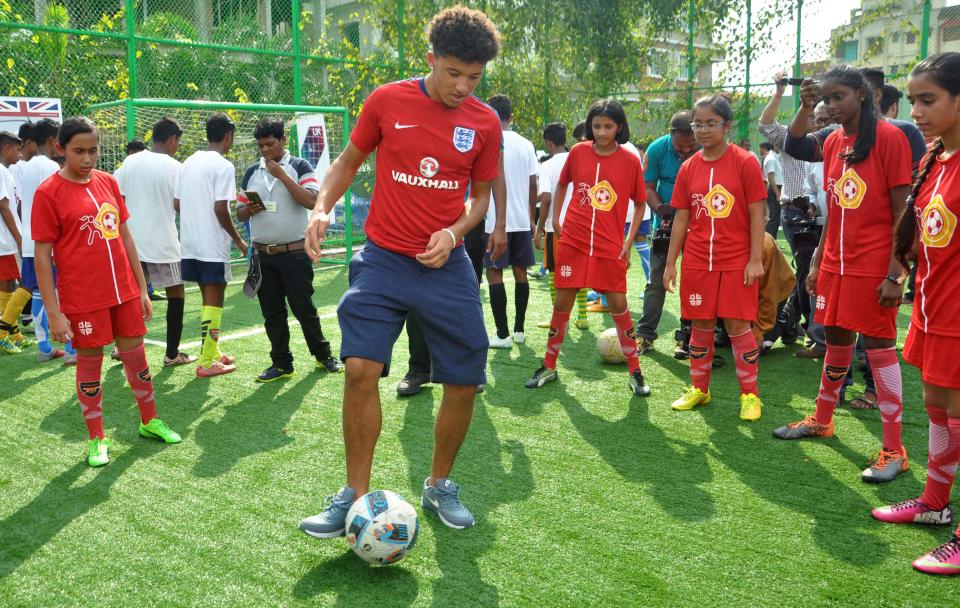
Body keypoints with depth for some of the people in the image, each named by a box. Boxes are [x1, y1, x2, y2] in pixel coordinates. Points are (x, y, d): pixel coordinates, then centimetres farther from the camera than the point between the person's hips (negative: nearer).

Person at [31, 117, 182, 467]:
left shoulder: (108, 182, 6)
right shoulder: (48, 193, -9)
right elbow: (42, 257, -9)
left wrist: (142, 288, 11)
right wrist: (54, 313, -12)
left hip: (125, 291, 5)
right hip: (83, 299, -5)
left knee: (136, 356, 14)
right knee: (90, 363, 7)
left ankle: (149, 422, 33)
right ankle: (97, 439, 23)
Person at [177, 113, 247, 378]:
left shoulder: (189, 162, 12)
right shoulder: (223, 166, -12)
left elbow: (177, 203, 13)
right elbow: (220, 209, -18)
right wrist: (238, 240, -8)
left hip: (190, 244, 8)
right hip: (213, 246, -7)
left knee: (208, 298, 17)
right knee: (214, 301, 0)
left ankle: (212, 352, 25)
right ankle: (207, 362, 2)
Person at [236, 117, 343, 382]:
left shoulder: (299, 167, -2)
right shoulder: (251, 172, 11)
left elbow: (312, 201, -18)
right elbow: (240, 213, 13)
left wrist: (281, 174, -18)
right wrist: (250, 209, -10)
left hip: (294, 253, -4)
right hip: (262, 255, 4)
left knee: (304, 307, 2)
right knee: (272, 312, 7)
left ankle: (323, 354, 20)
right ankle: (281, 363, 17)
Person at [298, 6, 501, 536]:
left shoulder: (485, 123, 2)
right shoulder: (387, 101, -1)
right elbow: (348, 162, 10)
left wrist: (453, 232, -8)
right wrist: (321, 208, -8)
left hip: (446, 267, 2)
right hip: (383, 259, -1)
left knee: (464, 381, 2)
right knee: (361, 367, -15)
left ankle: (439, 485, 26)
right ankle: (355, 496, 3)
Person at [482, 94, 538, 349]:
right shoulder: (526, 144, 6)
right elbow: (533, 184, 8)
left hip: (495, 220, -5)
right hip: (521, 220, 5)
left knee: (494, 273, 0)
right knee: (520, 272, 12)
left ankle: (503, 335, -1)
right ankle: (519, 331, 18)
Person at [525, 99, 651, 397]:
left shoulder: (630, 160, -4)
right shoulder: (578, 152, 0)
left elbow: (639, 203, 5)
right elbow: (562, 184, 17)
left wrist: (629, 242, 0)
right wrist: (556, 219, 11)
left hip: (610, 247, -1)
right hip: (573, 241, 2)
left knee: (618, 305, 0)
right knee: (562, 303, 7)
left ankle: (635, 372, 14)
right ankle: (549, 367, 22)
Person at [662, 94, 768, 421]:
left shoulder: (745, 163, -5)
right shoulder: (688, 168, 5)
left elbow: (757, 214, -5)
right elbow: (681, 218, 9)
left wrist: (756, 259, -10)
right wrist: (671, 262, 7)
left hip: (737, 261, -3)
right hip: (696, 262, 4)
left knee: (738, 325, -1)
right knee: (701, 325, 10)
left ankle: (750, 394, 12)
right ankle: (699, 388, 24)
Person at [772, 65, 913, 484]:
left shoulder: (889, 137, -10)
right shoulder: (833, 142, 9)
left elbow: (902, 210, -12)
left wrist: (895, 273, -16)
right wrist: (818, 263, 14)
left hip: (874, 267, -6)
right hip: (836, 263, 6)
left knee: (879, 347, -3)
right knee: (836, 341, 17)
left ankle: (894, 450, 6)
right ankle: (821, 419, 34)